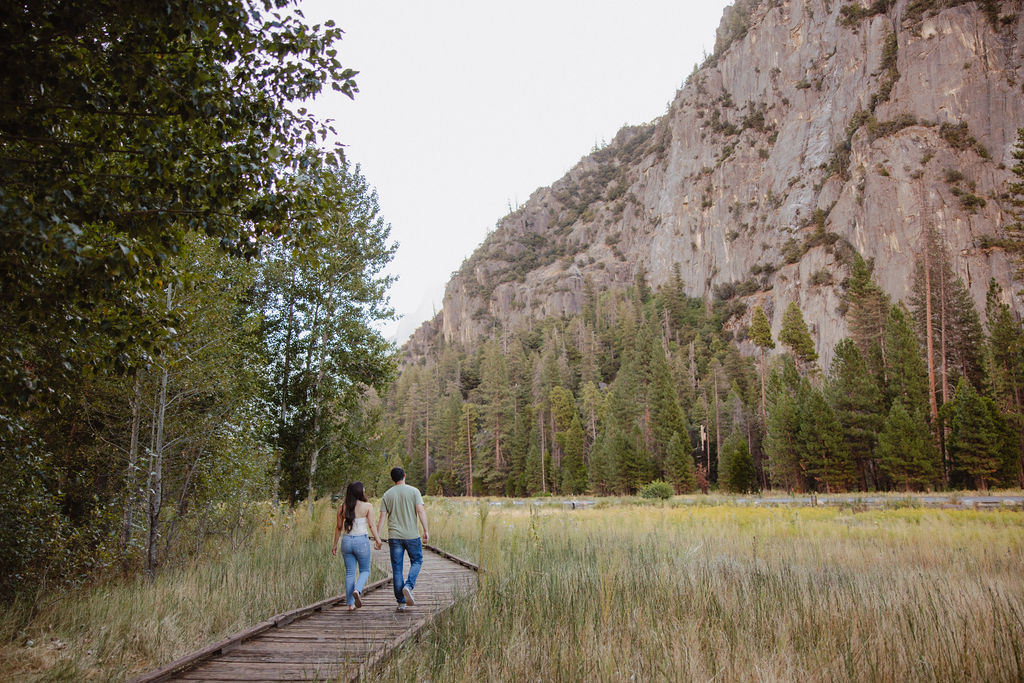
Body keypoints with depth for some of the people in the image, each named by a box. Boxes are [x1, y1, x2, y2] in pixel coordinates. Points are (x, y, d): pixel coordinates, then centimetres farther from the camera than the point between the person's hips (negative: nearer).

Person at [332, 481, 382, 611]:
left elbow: (338, 527, 8)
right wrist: (377, 540, -4)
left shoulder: (342, 507, 4)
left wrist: (335, 544, 15)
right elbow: (371, 525, -10)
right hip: (361, 541, -3)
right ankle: (357, 590, -16)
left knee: (350, 572, 11)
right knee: (365, 570, 12)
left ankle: (350, 603, 10)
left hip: (346, 541, 3)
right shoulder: (367, 506, -6)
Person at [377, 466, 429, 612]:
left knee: (397, 568, 7)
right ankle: (408, 586, -9)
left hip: (394, 536, 2)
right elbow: (421, 510, -11)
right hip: (412, 535, -2)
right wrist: (426, 530, -7)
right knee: (416, 561, 16)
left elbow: (382, 517, 2)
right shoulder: (413, 491, -2)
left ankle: (401, 602, 7)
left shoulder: (387, 495, 5)